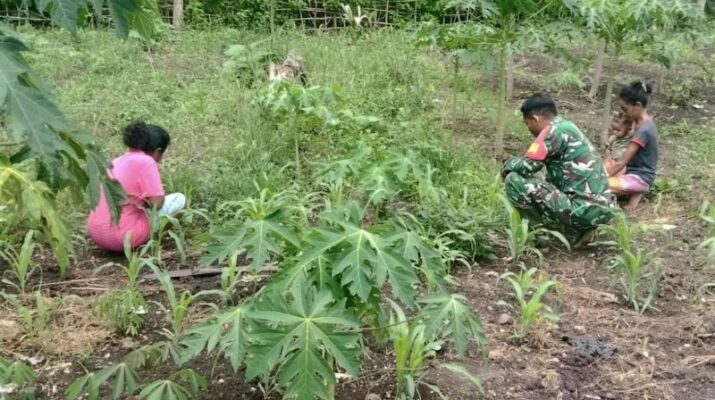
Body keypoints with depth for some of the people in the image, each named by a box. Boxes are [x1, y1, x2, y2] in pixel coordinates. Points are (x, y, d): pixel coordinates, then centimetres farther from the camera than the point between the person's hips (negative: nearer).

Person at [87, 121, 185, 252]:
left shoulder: (118, 161, 13)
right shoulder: (145, 162, -12)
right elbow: (156, 203, -14)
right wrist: (157, 192, 7)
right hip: (122, 238, -8)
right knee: (179, 199, 4)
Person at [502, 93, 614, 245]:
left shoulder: (553, 131, -9)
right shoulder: (567, 127, 20)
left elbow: (525, 167, -13)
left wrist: (508, 164, 8)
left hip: (585, 210, -10)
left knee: (514, 180, -10)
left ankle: (574, 233, -4)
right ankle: (580, 229, 10)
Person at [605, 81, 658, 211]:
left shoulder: (643, 130, -25)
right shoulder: (644, 122, 5)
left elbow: (621, 163, -24)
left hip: (640, 178, -10)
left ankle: (635, 192, -5)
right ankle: (633, 190, 3)